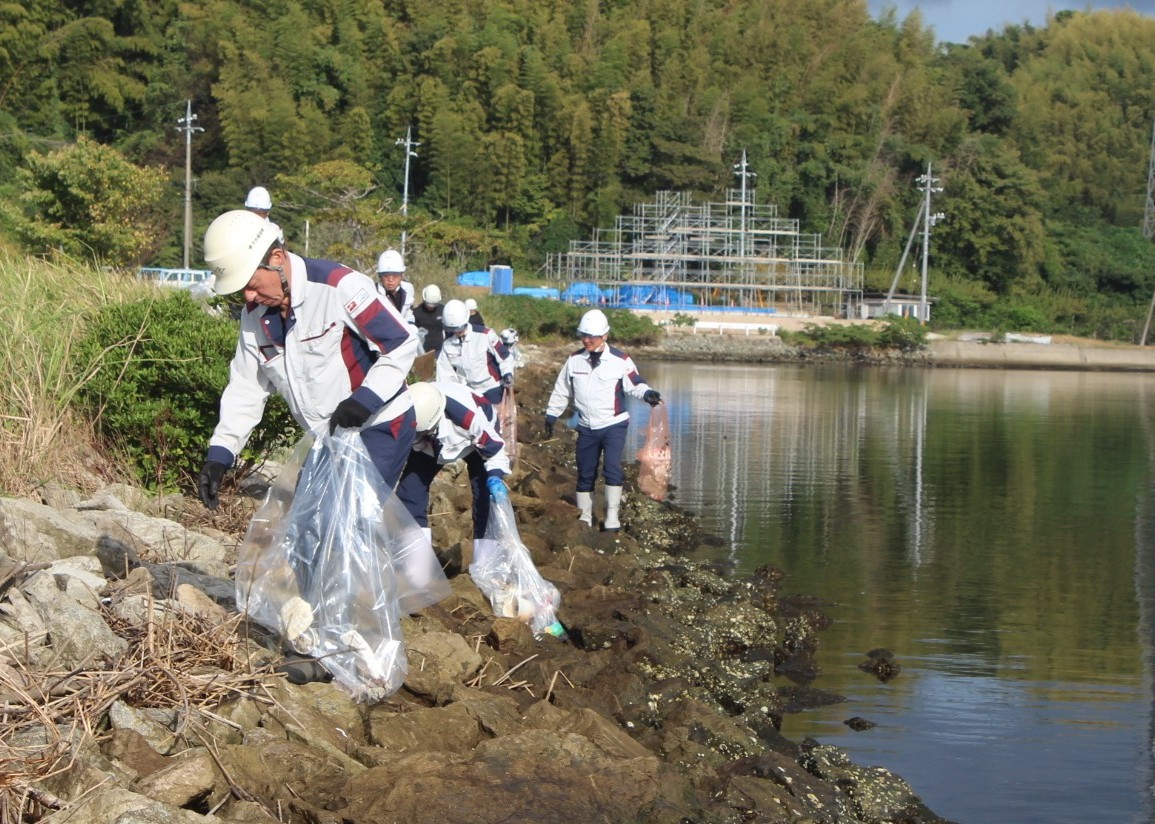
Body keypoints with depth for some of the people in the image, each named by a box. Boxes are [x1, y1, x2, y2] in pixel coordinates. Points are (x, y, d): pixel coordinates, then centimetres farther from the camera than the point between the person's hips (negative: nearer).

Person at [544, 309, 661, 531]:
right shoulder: (574, 360, 4)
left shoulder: (620, 360, -7)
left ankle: (612, 517, -13)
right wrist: (551, 415, 13)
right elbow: (562, 390, 13)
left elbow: (634, 385, -4)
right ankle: (584, 518, 20)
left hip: (614, 425, -4)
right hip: (586, 427, 4)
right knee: (585, 473, 9)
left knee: (612, 468, -19)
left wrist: (647, 393, -25)